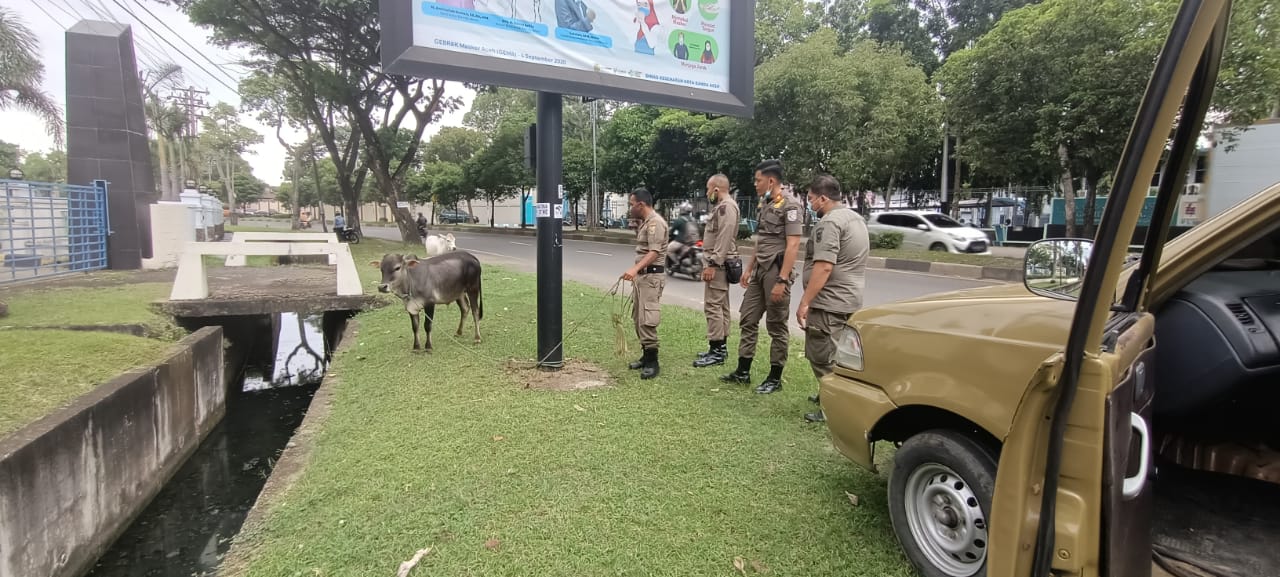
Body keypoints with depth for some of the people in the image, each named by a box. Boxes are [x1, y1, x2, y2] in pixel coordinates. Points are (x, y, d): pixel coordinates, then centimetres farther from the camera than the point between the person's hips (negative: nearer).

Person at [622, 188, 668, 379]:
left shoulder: (655, 222, -14)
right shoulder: (644, 222, 19)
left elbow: (654, 252, -25)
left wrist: (635, 269, -36)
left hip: (652, 276, -11)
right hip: (641, 275, 11)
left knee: (647, 319, -13)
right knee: (638, 318, 12)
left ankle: (652, 361, -7)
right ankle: (646, 355, 20)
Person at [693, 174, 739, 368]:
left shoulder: (727, 206, -14)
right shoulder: (722, 207, 19)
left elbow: (724, 239, -23)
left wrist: (713, 264, -25)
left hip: (718, 264, -11)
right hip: (720, 263, 11)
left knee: (713, 306, -11)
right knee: (721, 306, 13)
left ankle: (716, 352, -8)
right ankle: (720, 347, 19)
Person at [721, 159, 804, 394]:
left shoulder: (789, 206, -13)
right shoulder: (765, 204, 14)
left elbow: (792, 246, -19)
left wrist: (782, 280, -24)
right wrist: (749, 268, 20)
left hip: (776, 272, -9)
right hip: (759, 271, 9)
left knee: (776, 326, 1)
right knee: (747, 319, 11)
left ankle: (775, 378, 12)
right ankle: (742, 372, 20)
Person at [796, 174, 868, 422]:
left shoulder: (829, 222, -16)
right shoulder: (855, 217, 15)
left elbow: (824, 266, -25)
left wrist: (804, 302, -22)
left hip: (829, 302, -10)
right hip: (850, 299, 10)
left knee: (822, 356, -3)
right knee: (833, 354, 22)